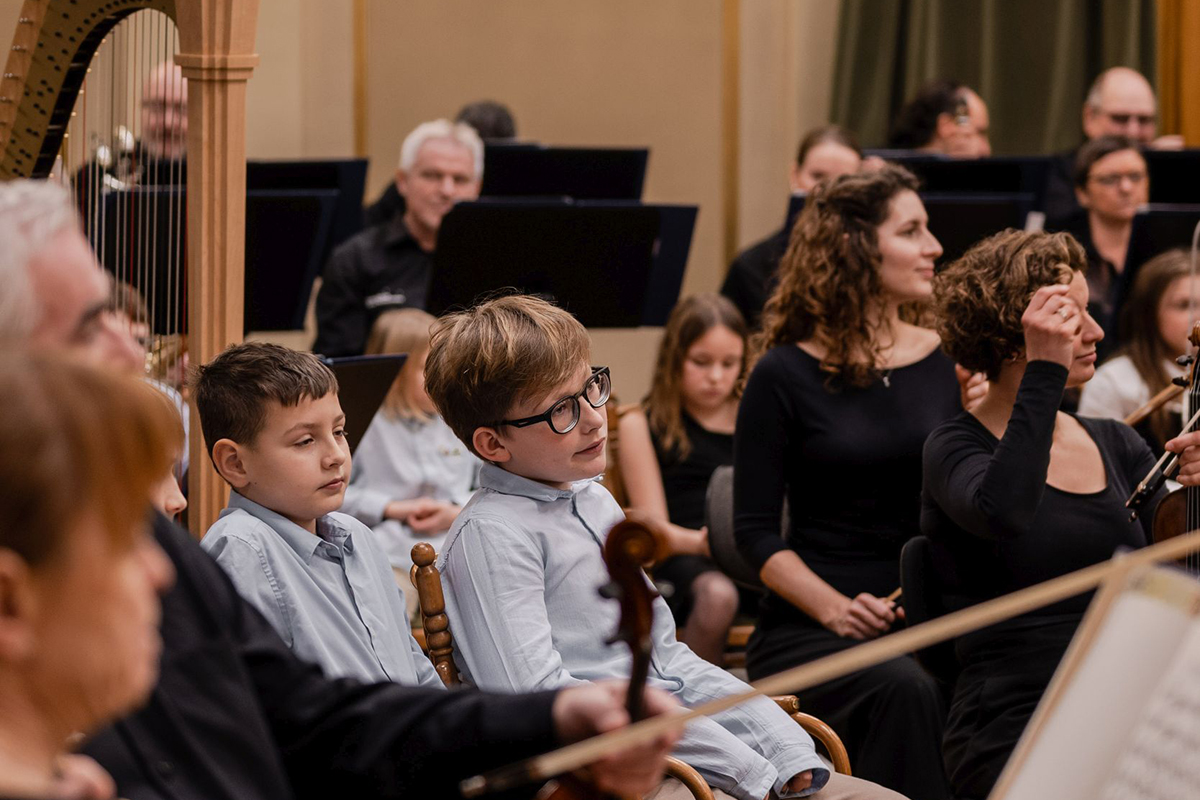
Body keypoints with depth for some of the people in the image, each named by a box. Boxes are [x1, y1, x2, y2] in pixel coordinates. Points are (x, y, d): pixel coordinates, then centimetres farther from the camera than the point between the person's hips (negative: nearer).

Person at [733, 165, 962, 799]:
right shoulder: (785, 376, -1)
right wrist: (834, 607, -17)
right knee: (903, 690, -35)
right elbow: (756, 531, -2)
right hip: (809, 629, -3)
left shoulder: (943, 362, 11)